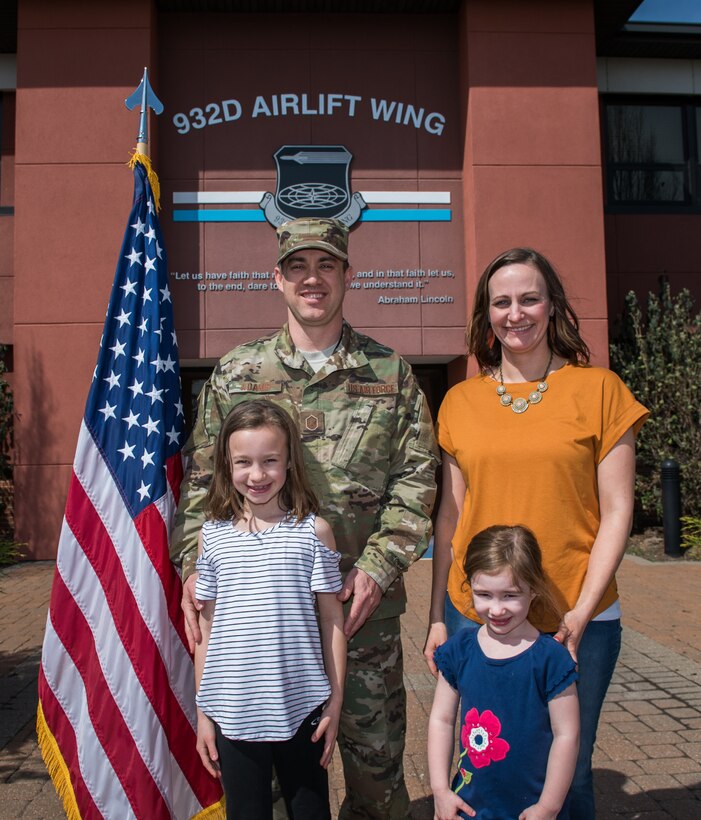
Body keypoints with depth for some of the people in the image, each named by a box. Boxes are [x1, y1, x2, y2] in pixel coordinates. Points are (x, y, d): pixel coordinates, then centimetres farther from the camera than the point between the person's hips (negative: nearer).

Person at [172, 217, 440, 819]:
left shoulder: (392, 374, 3)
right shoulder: (235, 374, 5)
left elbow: (416, 476, 1)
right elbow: (201, 480, 5)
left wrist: (379, 566, -9)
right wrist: (194, 562, -8)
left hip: (364, 605, 0)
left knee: (376, 757, 12)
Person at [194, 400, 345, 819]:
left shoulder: (314, 531, -7)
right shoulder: (213, 535, -2)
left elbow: (332, 620, -1)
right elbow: (207, 627, 4)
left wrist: (335, 703, -1)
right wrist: (203, 711, 6)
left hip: (301, 707, -1)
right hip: (234, 712, 1)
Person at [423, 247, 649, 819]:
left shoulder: (598, 389, -3)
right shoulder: (461, 401, 4)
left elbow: (615, 513, -3)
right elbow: (451, 514, 7)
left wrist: (580, 614, -11)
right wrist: (438, 618, 6)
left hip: (576, 622, -1)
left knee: (567, 772, 12)